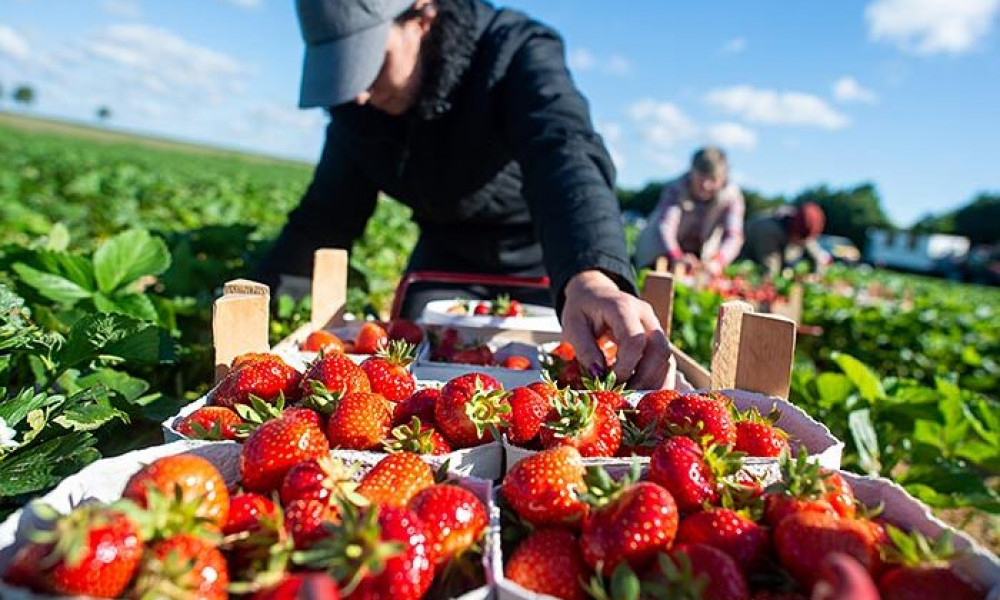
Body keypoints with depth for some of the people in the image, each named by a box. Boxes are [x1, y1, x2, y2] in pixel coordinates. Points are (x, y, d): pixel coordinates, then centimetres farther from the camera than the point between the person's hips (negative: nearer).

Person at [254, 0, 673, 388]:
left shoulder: (517, 54, -26)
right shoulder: (355, 105, -10)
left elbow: (567, 156, -45)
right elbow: (327, 213, -5)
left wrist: (592, 278, -65)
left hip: (545, 266, -3)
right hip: (445, 261, 4)